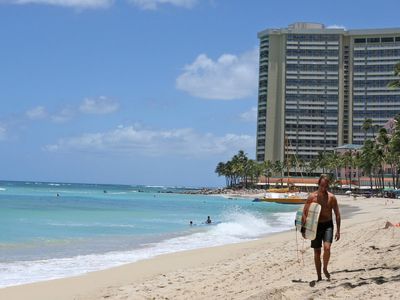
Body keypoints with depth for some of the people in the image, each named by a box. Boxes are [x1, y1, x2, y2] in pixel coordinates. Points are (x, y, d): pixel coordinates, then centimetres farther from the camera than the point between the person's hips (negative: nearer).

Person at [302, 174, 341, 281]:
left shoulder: (331, 197, -3)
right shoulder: (312, 197, -4)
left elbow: (337, 214, 3)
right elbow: (305, 213, 2)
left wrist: (338, 230, -1)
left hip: (328, 225, -1)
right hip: (315, 225, 1)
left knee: (327, 248, -21)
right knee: (317, 252, 5)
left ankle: (325, 269, 5)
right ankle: (319, 277, 16)